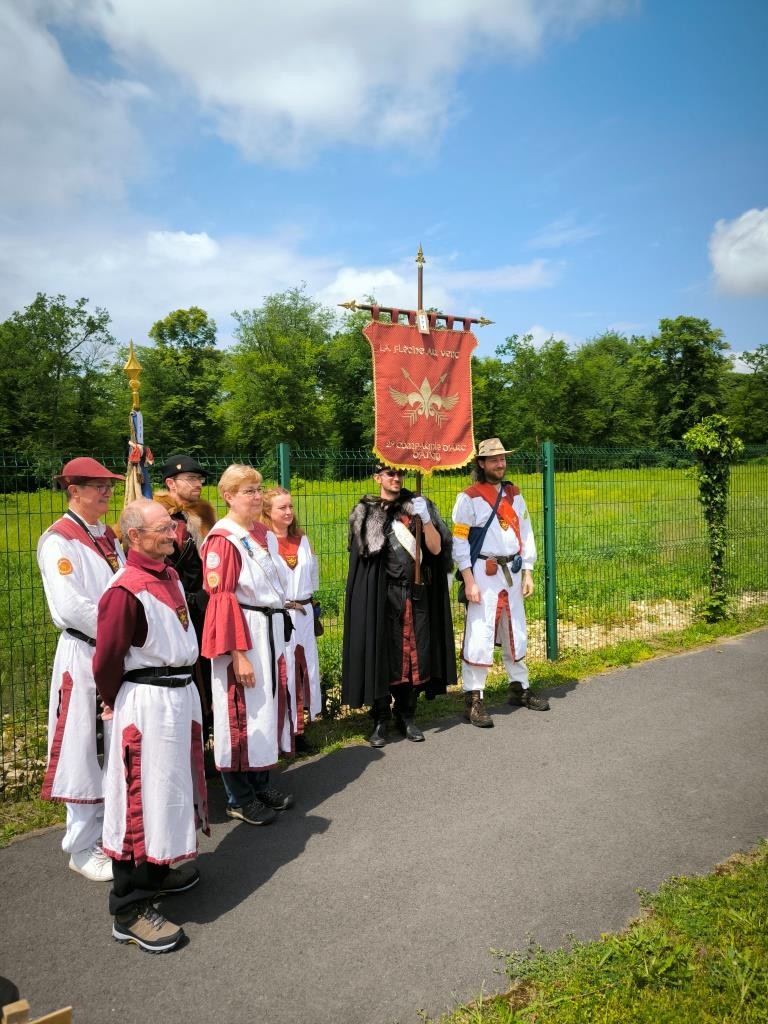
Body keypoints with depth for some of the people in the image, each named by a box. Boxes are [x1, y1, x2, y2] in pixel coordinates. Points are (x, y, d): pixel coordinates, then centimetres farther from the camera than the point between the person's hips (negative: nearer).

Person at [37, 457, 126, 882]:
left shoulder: (108, 538, 11)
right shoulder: (58, 540, -13)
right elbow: (71, 606, -22)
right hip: (83, 655, -8)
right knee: (85, 751, 2)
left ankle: (109, 827, 34)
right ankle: (82, 847, 19)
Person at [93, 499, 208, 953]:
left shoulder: (170, 576, 6)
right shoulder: (126, 590, -22)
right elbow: (106, 661, -17)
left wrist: (185, 688, 16)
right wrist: (121, 704, -1)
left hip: (182, 694, 9)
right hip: (148, 704, -9)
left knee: (172, 785, 21)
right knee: (143, 796, 1)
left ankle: (157, 871, 41)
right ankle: (131, 909, 16)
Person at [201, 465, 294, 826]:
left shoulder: (264, 534, 10)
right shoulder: (222, 539, -14)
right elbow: (221, 600, -18)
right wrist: (239, 654, -20)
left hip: (272, 630, 8)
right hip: (242, 634, -8)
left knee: (269, 706, 15)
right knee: (242, 712, 2)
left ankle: (260, 784, 30)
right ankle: (239, 798, 17)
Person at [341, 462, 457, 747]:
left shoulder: (418, 505, 6)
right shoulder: (365, 513, 3)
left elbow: (436, 549, -2)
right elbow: (364, 557, 3)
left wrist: (426, 519, -16)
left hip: (417, 594, 2)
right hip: (380, 596, -2)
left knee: (415, 654, 4)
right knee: (381, 654, 0)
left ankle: (406, 716, 20)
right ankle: (381, 720, 14)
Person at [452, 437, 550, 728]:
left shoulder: (514, 495, 11)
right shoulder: (469, 498, -7)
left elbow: (526, 534, 13)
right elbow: (460, 542, -9)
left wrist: (528, 573, 6)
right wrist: (469, 582, -14)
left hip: (512, 572, 6)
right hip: (483, 573, -6)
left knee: (516, 632, 16)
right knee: (479, 636, -7)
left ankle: (520, 688, 31)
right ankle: (473, 700, 1)